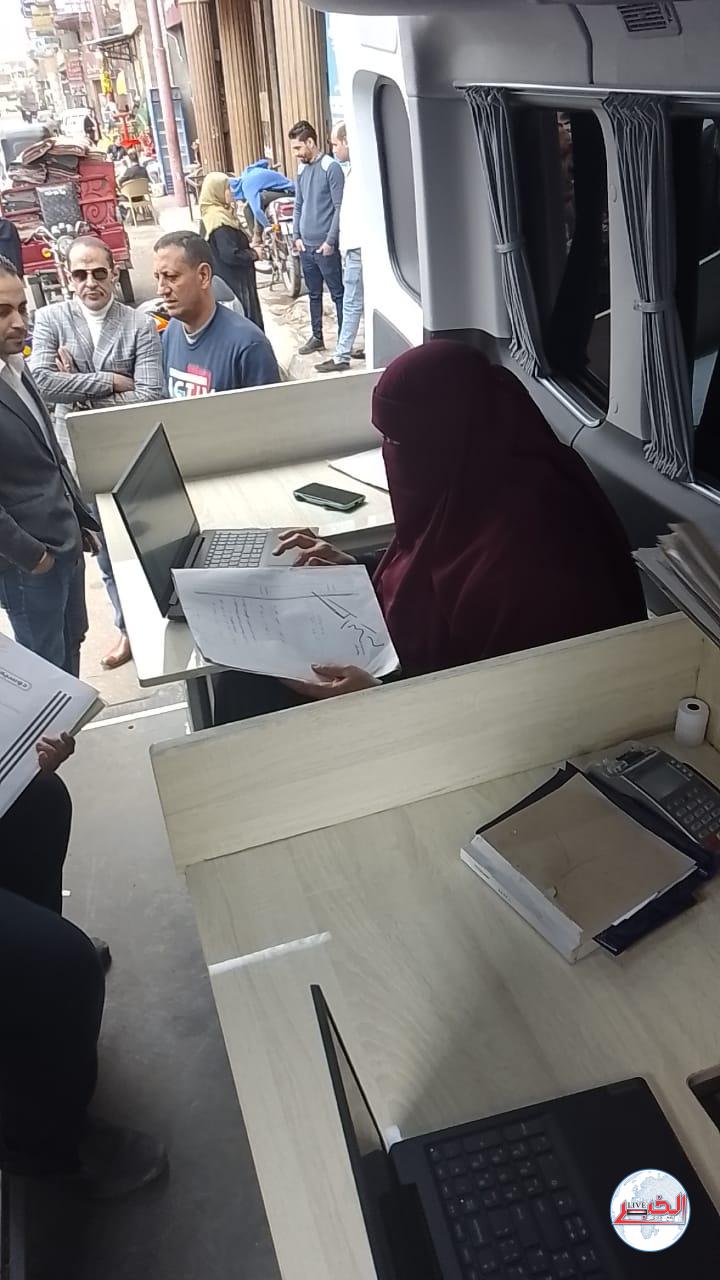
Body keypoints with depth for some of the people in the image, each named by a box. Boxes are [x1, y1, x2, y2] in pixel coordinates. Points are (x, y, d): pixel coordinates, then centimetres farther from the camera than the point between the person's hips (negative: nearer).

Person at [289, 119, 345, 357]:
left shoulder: (331, 168, -10)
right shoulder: (302, 169, 12)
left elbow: (339, 207, -13)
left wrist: (330, 241, -16)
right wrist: (296, 236, 8)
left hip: (325, 246, -7)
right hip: (305, 245, 7)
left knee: (337, 294, 1)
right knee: (314, 294, 15)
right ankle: (317, 337, 26)